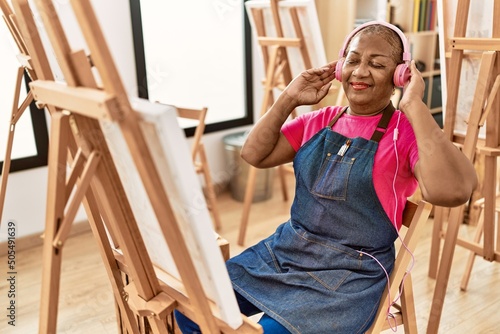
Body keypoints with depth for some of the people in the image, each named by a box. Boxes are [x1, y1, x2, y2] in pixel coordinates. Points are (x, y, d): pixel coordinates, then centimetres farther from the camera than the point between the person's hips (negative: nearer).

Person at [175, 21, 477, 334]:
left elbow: (453, 191, -29)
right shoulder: (319, 121, 6)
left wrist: (415, 107, -26)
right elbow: (254, 155, 4)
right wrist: (288, 100, -3)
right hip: (283, 250, 5)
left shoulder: (407, 131, -10)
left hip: (351, 273, -5)